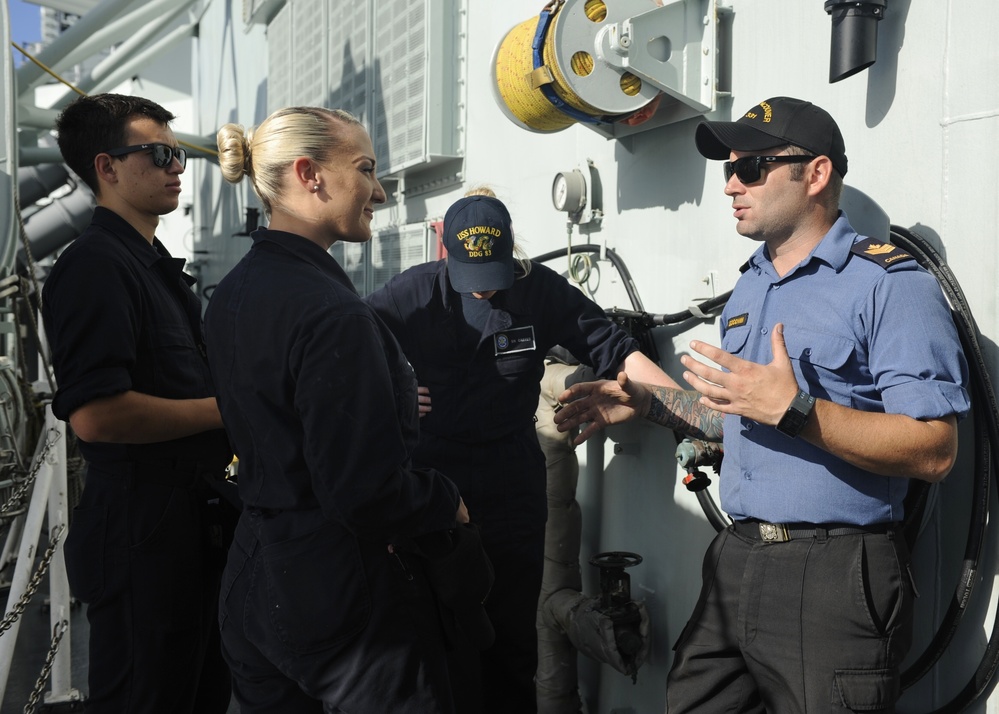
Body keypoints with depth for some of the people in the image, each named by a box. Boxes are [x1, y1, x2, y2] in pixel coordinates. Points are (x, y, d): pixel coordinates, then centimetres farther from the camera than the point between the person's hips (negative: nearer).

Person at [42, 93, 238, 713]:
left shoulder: (156, 265, 17)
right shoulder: (96, 266, -15)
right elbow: (95, 414, -27)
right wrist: (226, 408, -17)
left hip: (200, 517, 10)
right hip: (145, 530, -10)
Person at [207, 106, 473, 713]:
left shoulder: (232, 292, 5)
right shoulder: (332, 312, -24)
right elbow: (367, 493, -27)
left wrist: (397, 403, 20)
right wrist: (450, 502, -8)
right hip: (343, 593, -9)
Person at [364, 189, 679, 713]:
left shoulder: (542, 290, -3)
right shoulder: (413, 293, -4)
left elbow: (617, 351, -4)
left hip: (512, 478, 1)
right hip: (434, 472, -1)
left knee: (512, 630, 11)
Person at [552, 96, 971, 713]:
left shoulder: (889, 283, -11)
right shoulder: (748, 289, 16)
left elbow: (935, 453, -19)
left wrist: (794, 411, -26)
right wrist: (649, 403, 14)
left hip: (835, 575, -7)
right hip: (737, 562, 8)